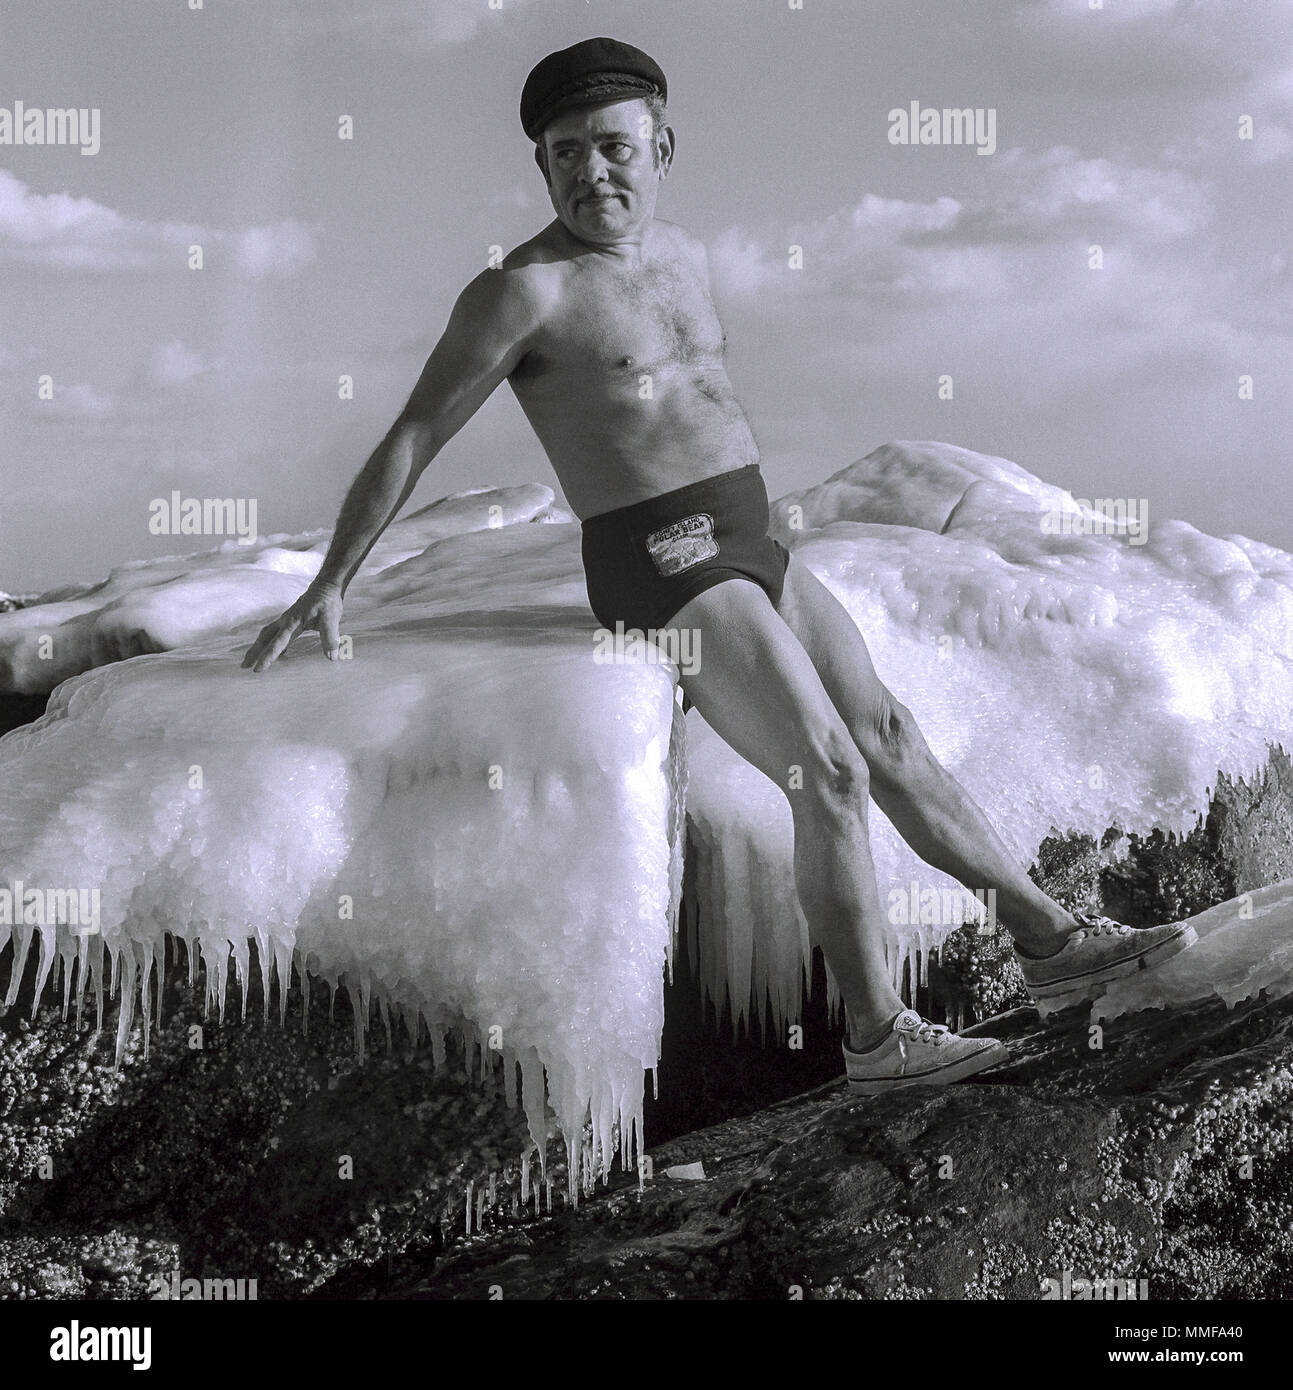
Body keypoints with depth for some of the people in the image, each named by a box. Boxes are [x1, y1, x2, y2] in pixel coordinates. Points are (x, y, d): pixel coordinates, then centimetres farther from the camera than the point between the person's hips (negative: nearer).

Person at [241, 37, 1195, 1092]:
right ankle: (878, 1038, -4)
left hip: (749, 553, 8)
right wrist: (330, 585, -12)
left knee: (892, 736, 10)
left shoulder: (684, 256, 13)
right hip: (663, 572, -8)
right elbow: (411, 440, -10)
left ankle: (1050, 937, 18)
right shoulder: (525, 289, -12)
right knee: (831, 778, -13)